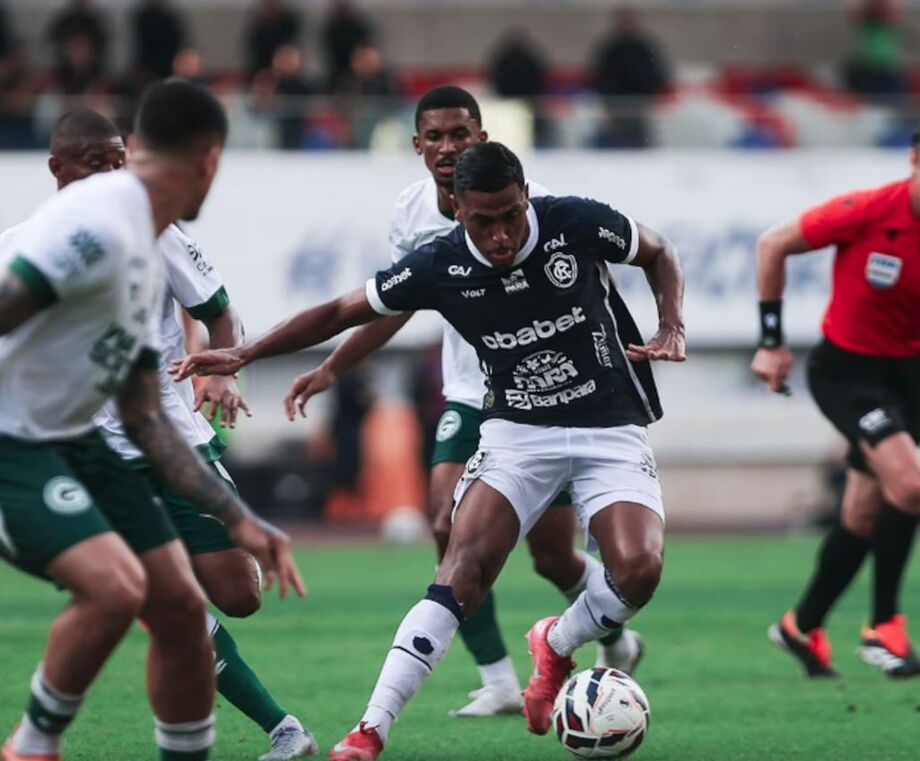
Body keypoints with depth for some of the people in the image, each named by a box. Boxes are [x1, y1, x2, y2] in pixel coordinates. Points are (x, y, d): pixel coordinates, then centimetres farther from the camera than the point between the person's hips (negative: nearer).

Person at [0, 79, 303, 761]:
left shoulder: (148, 261, 11)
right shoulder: (100, 226, -21)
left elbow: (144, 417, 14)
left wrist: (238, 519, 12)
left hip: (71, 441, 10)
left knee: (180, 605, 5)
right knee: (114, 584, -26)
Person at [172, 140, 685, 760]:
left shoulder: (577, 223, -13)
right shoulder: (439, 267, -10)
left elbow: (659, 254, 7)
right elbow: (342, 312, 2)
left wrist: (672, 327, -10)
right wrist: (244, 354, -3)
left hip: (612, 430, 0)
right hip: (518, 431, 0)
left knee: (638, 568, -24)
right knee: (465, 569, -21)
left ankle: (556, 646, 9)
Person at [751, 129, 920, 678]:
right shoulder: (865, 213, -21)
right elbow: (773, 246, -8)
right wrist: (771, 340, -5)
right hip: (846, 369, -5)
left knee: (864, 517, 10)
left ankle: (803, 627, 32)